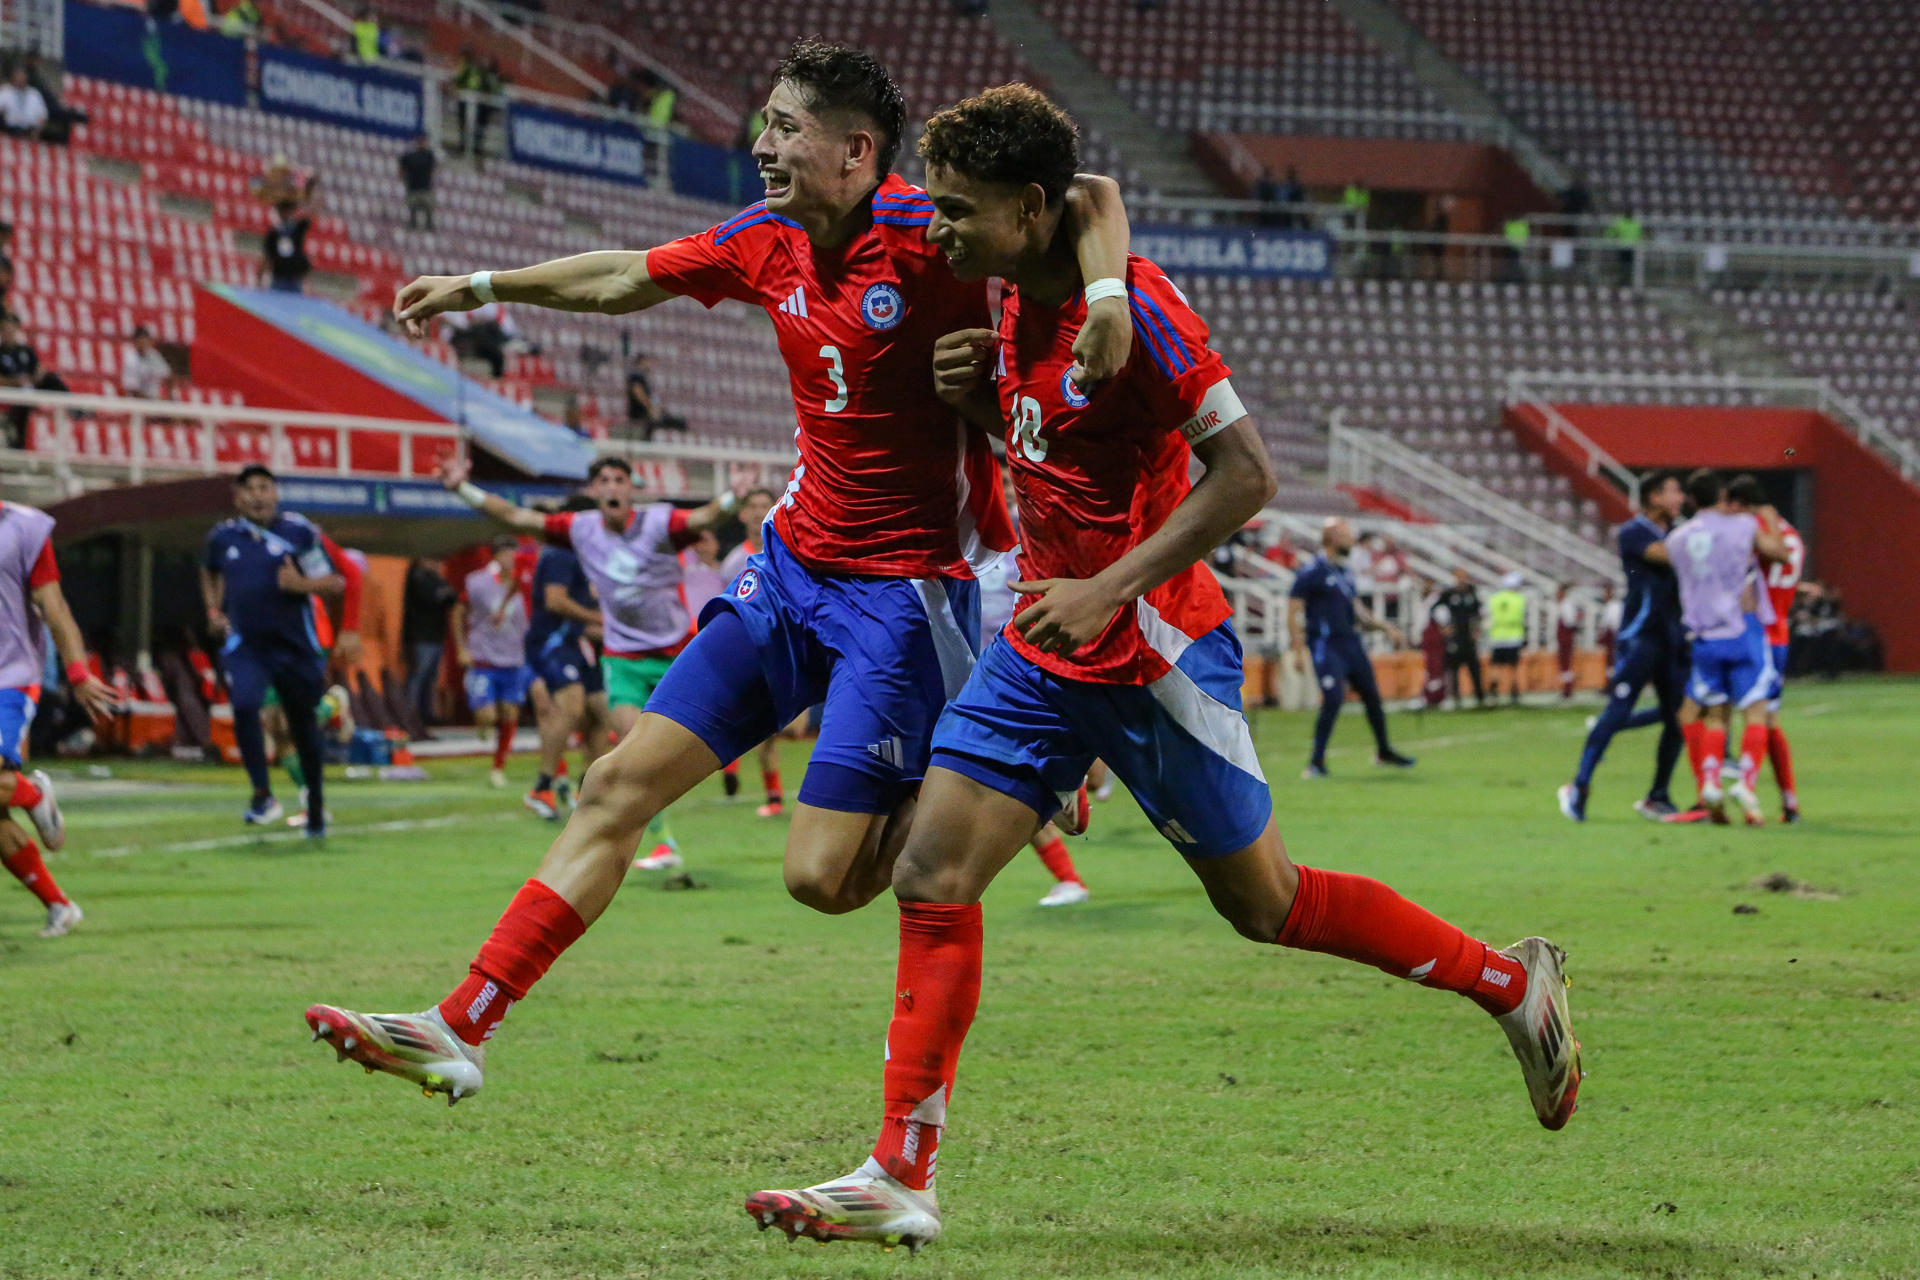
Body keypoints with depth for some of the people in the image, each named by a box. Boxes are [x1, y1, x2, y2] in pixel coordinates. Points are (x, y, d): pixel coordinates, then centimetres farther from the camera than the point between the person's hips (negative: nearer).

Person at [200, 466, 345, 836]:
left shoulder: (299, 532, -5)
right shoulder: (223, 537, 5)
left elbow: (336, 584, -3)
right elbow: (210, 573, 28)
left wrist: (303, 584, -22)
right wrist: (214, 611, 14)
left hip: (295, 645, -1)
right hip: (244, 645, 1)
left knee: (303, 722, 10)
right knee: (244, 707, -24)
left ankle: (316, 801, 30)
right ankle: (263, 795, -16)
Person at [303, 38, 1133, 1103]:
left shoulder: (930, 239, -17)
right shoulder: (769, 241, 5)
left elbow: (1093, 196, -17)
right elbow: (627, 278, 21)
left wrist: (1107, 292, -37)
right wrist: (480, 286, 31)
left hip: (904, 594, -7)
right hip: (791, 569, 7)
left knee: (825, 876, -13)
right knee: (620, 785, 1)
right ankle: (458, 1030, 2)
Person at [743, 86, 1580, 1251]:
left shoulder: (1131, 305, -20)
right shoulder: (1016, 304, 6)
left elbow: (1246, 474, -22)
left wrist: (1110, 589, -26)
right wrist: (979, 389, 0)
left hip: (1154, 655, -8)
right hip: (1046, 653, 8)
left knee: (1266, 905, 5)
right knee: (933, 876, -4)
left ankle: (1515, 985, 25)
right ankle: (903, 1181, -3)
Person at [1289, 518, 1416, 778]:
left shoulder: (1344, 572, 14)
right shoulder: (1312, 573, -11)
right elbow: (1294, 612, -13)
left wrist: (1386, 628, 19)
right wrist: (1299, 651, -18)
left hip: (1351, 643, 8)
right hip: (1326, 647, -8)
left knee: (1372, 696, 13)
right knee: (1333, 699, -18)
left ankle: (1383, 751, 31)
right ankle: (1316, 761, -8)